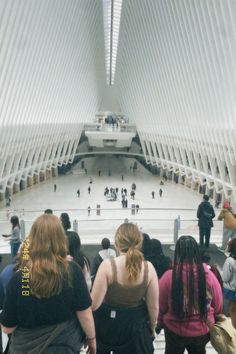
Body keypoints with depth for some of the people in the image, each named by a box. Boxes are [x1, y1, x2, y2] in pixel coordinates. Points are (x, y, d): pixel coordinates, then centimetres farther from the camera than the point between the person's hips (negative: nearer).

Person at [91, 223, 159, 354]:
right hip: (136, 326, 2)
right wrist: (152, 327, 13)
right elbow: (154, 306, -5)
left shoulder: (107, 265, -20)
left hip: (107, 324, -1)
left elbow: (94, 304, -17)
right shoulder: (148, 268, -13)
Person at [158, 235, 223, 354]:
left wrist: (160, 323, 9)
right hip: (203, 330, 2)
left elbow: (161, 306, -11)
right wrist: (213, 320, 16)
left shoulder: (169, 277, -24)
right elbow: (218, 306, -4)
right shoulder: (209, 275, -17)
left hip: (175, 330, -1)